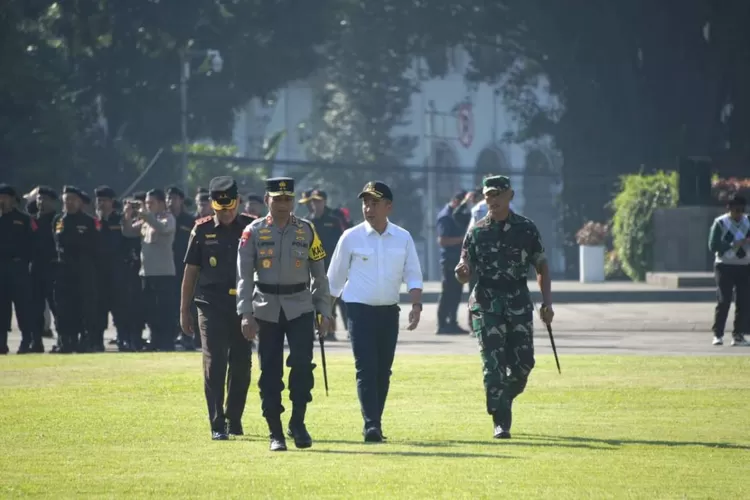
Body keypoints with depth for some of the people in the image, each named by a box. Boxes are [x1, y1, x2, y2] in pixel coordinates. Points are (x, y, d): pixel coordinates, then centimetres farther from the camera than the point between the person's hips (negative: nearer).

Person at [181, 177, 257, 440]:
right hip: (212, 306, -1)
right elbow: (191, 271, 6)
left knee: (242, 364, 7)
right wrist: (184, 310, 5)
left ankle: (234, 419, 23)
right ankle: (217, 425, -5)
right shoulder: (202, 230, 3)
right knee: (214, 364, -7)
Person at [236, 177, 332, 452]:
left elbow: (319, 274, 8)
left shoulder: (307, 230, 4)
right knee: (270, 372, 1)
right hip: (267, 310, 0)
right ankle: (275, 434, 9)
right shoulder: (253, 232, 1)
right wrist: (246, 314, -10)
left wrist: (324, 311, 4)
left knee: (302, 364, -14)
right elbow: (244, 276, -2)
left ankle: (298, 423, 1)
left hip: (300, 307, 0)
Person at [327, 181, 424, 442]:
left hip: (389, 312, 3)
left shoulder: (403, 238, 3)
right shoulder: (351, 237, -3)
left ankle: (375, 423, 16)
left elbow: (412, 275, 5)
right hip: (360, 310, -3)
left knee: (383, 371, 7)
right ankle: (371, 425, -16)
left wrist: (416, 305, -10)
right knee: (366, 369, -12)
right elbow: (335, 278, 4)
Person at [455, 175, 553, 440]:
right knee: (493, 364, -9)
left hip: (519, 303, 1)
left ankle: (502, 403, 27)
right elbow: (466, 273, 5)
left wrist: (547, 301, 2)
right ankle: (501, 422, -6)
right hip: (486, 303, -1)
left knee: (523, 363, 0)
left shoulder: (526, 228, 5)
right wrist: (462, 272, -20)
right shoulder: (476, 232, 5)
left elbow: (541, 266, 10)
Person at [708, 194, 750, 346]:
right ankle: (718, 334, 2)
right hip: (725, 267, -4)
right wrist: (733, 245, -20)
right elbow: (713, 246, -11)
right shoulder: (720, 223, -5)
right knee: (723, 301, -6)